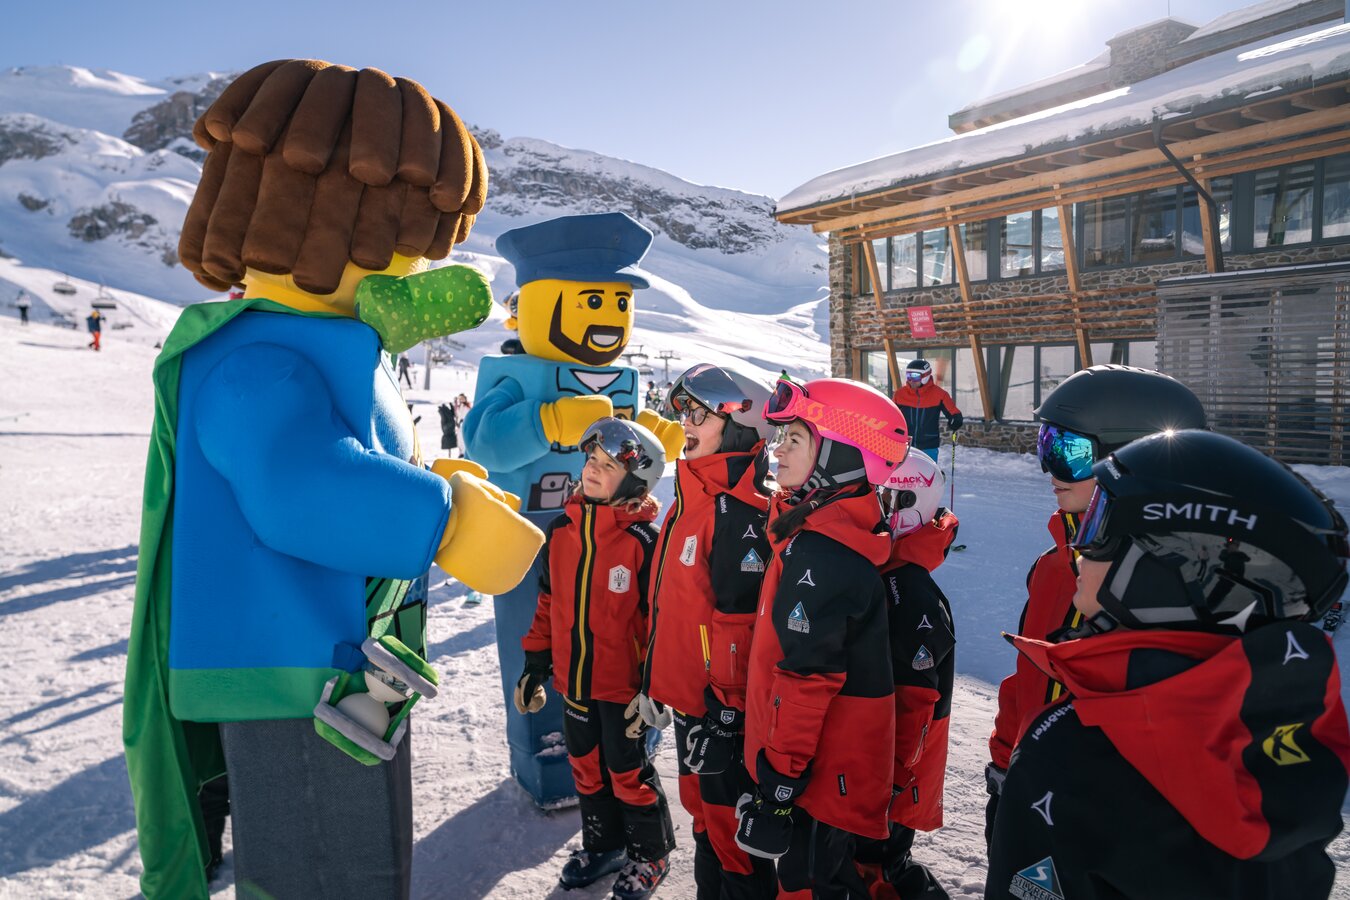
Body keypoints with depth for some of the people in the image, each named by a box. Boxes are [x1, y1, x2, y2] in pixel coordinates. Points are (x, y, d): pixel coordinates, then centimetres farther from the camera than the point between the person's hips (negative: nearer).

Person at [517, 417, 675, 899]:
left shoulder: (642, 540, -16)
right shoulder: (561, 529, 0)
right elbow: (549, 602, 9)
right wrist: (534, 665, 11)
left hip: (623, 687, -5)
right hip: (573, 681, 6)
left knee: (628, 774, 11)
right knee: (586, 769, 21)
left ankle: (651, 854, 34)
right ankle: (602, 845, 43)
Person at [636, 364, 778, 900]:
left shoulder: (740, 511, -22)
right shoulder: (691, 496, 9)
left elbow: (739, 618, -23)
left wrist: (724, 705, -19)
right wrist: (657, 680, 20)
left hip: (721, 702, -9)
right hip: (685, 691, 9)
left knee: (729, 819, 7)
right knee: (701, 808, 23)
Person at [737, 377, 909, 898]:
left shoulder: (819, 552, -26)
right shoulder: (834, 528, 5)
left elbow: (808, 676, -26)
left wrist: (778, 782, -19)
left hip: (823, 769, -9)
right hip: (837, 755, 9)